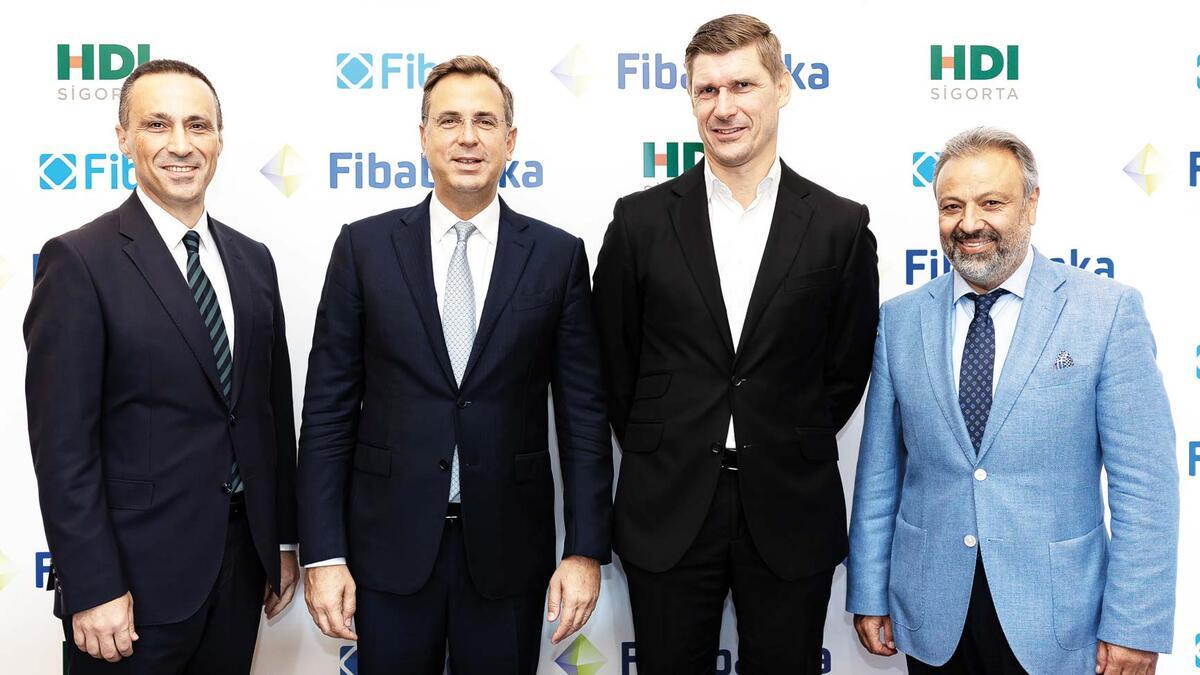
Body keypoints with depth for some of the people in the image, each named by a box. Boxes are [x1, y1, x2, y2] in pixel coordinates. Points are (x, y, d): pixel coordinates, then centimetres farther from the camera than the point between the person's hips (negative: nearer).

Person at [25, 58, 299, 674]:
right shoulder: (79, 261, -10)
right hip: (138, 580, -5)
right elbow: (62, 442, -13)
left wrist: (284, 540, 13)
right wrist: (92, 589, -15)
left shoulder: (252, 260, 8)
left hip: (242, 564, 5)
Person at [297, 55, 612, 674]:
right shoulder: (365, 246, 0)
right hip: (390, 547, 0)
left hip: (508, 552, 0)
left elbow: (583, 412, 0)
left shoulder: (558, 255, 0)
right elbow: (328, 409, 0)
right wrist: (322, 554, -5)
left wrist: (586, 550, -4)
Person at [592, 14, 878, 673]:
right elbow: (613, 360, 6)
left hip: (790, 518, 0)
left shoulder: (841, 225, -1)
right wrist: (660, 456, 7)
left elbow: (845, 370, 5)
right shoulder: (640, 219, 0)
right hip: (667, 516, 0)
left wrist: (791, 455, 6)